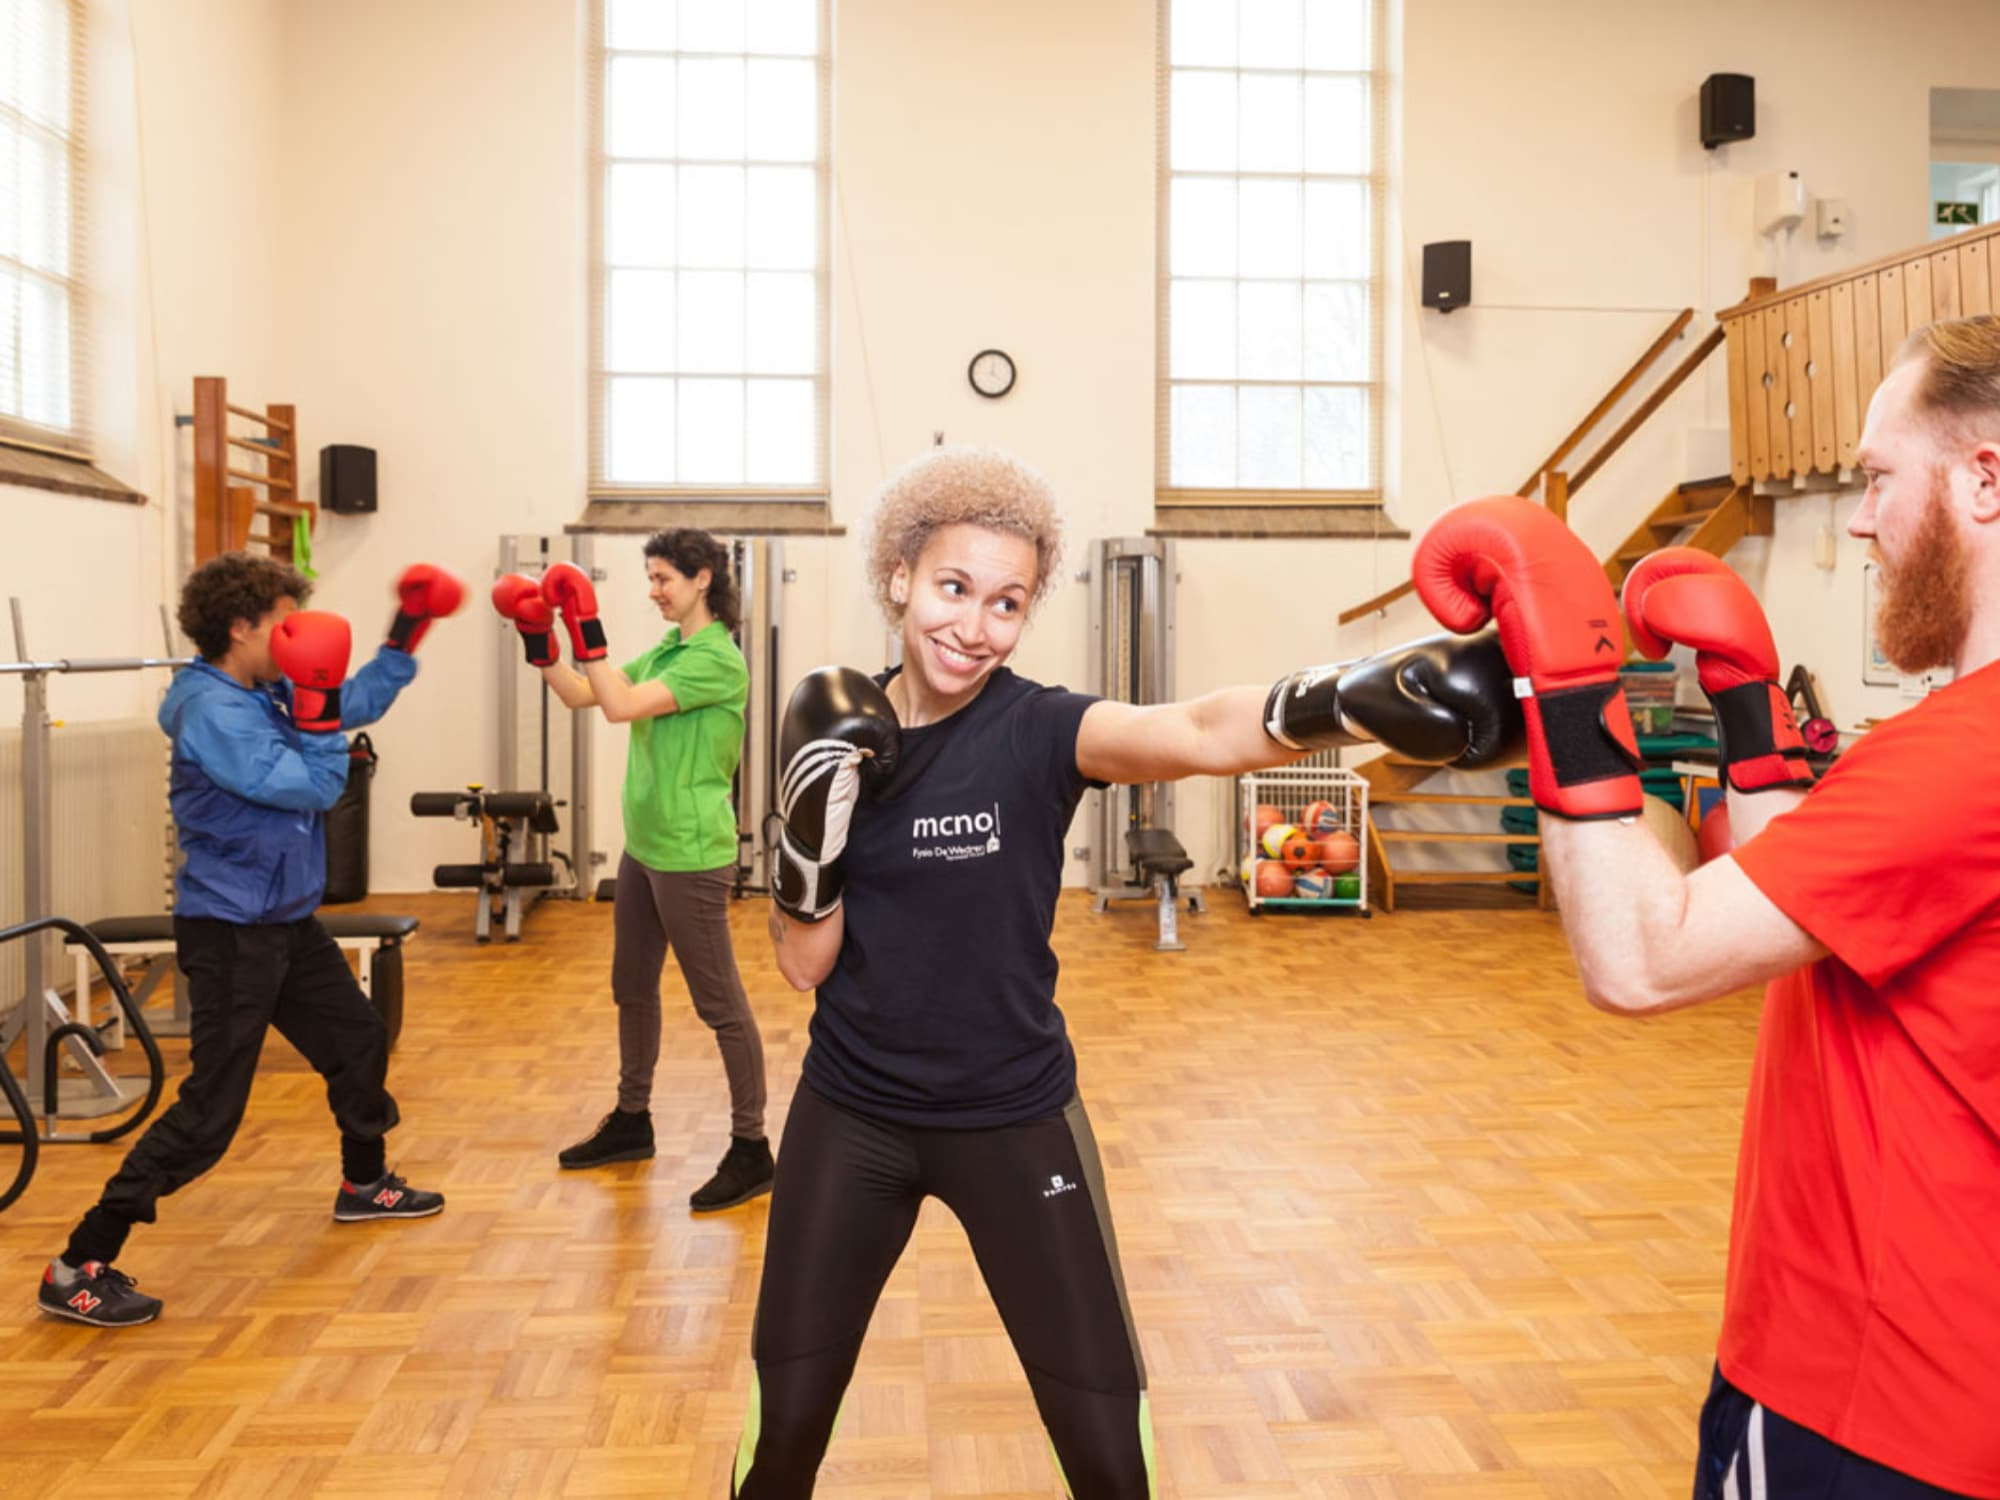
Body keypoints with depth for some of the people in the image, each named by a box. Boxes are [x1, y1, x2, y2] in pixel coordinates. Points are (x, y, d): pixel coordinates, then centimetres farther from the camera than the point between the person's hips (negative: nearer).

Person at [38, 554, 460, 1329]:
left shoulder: (266, 691, 5)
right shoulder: (212, 711, -21)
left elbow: (361, 702, 18)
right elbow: (312, 788, -23)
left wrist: (407, 631, 12)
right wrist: (318, 703, -21)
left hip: (287, 922, 10)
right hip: (230, 932, -10)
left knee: (359, 1040, 21)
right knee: (209, 1112, -9)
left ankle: (364, 1185, 42)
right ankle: (79, 1269, -1)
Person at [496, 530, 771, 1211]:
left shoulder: (719, 661, -17)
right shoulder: (664, 654, 12)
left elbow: (621, 706, -24)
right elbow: (579, 694, 14)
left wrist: (585, 627, -20)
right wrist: (538, 636, 4)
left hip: (691, 857, -10)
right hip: (644, 848, 10)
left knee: (720, 1003, -2)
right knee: (632, 988, 20)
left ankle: (750, 1149, 7)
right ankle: (632, 1122, 37)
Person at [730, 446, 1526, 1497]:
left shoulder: (1037, 730, -16)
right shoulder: (839, 736, -4)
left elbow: (1198, 733, -39)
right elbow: (804, 965, -2)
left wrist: (1354, 698, -58)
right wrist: (809, 829, -20)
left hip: (1014, 1120, -2)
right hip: (850, 1116, 3)